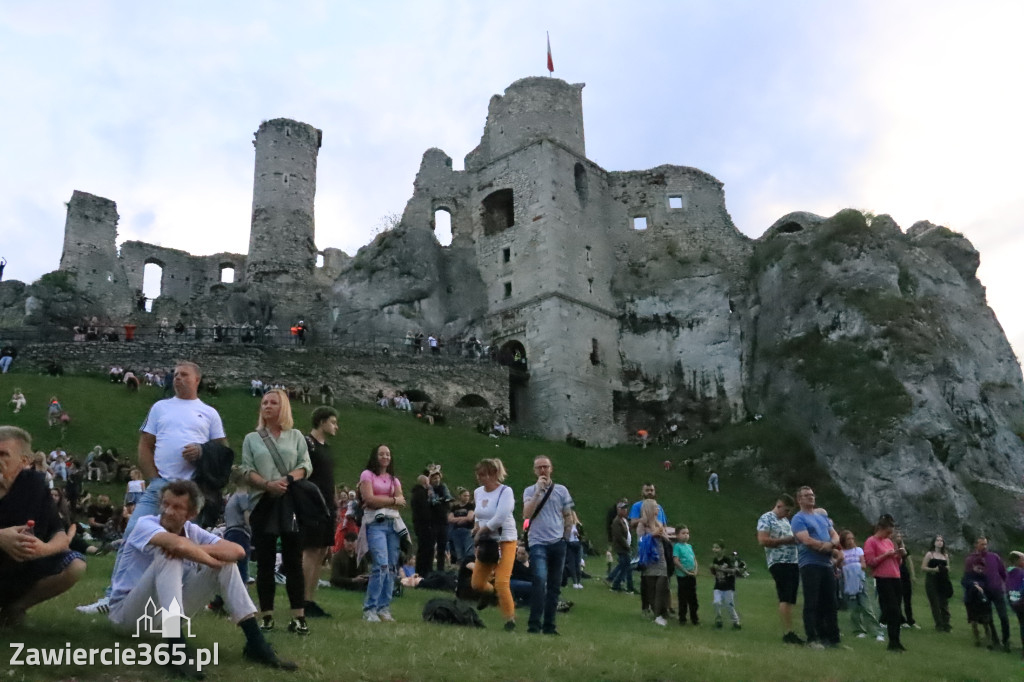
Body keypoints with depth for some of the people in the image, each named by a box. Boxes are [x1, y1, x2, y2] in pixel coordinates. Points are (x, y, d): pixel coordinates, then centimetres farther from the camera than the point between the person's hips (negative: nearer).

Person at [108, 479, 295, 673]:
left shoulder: (193, 531, -2)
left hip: (169, 609, 6)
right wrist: (213, 560, -24)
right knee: (169, 557, -31)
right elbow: (178, 543, -40)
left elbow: (237, 551, -16)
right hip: (128, 612, -6)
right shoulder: (146, 524, -17)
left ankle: (255, 643, -13)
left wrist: (196, 549, -31)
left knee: (226, 564, -7)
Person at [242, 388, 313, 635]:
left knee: (293, 561, 0)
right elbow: (247, 470, 2)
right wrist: (268, 484, -15)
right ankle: (267, 616, 10)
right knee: (265, 562, 4)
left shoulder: (296, 436, 11)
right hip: (263, 504, 1)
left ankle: (298, 617, 0)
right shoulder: (251, 438, 11)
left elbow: (306, 466, 3)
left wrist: (288, 479, -16)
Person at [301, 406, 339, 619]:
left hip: (327, 507, 9)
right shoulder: (307, 443, -8)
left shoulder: (326, 447, 19)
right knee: (311, 552, -7)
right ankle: (304, 602, -2)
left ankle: (311, 600, 15)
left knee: (321, 554, 9)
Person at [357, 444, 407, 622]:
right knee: (381, 565, -17)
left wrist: (379, 500, -6)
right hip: (375, 523, -5)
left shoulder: (394, 479, 20)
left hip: (393, 523, 5)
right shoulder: (367, 474, 5)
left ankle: (384, 608, 8)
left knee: (392, 566, 1)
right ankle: (370, 609, -10)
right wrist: (392, 500, -2)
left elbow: (401, 502, 7)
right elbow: (369, 499, -8)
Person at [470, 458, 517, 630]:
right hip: (486, 543, 6)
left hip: (504, 542, -6)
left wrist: (481, 531, -13)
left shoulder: (505, 491, -15)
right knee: (476, 584, 7)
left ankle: (510, 618, 5)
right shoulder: (478, 492, 5)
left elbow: (499, 518, -24)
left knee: (502, 583, -14)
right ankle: (492, 592, 41)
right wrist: (477, 527, 3)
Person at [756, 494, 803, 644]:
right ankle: (787, 633, -13)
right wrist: (785, 540, -16)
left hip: (793, 562, 9)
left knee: (790, 600, 7)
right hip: (779, 563, -9)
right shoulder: (766, 518, -5)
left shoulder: (785, 520, 23)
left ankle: (789, 632, 10)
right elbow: (762, 540, -16)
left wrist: (795, 539, 12)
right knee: (785, 598, -13)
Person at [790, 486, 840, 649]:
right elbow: (807, 541, -16)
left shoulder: (823, 517, 20)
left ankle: (833, 638, 16)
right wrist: (827, 546, -6)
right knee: (812, 604, -5)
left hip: (827, 564, 7)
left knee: (830, 603, 10)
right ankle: (813, 639, -2)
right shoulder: (798, 519, -4)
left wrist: (831, 544, -11)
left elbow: (835, 536, 13)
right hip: (810, 564, -7)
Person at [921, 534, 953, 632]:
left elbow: (947, 567, 23)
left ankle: (946, 624, 2)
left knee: (944, 603, -1)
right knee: (935, 603, -3)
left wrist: (947, 569, 0)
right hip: (932, 581, -4)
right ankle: (939, 625, 2)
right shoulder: (930, 554, 0)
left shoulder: (945, 555, 14)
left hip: (943, 581, 4)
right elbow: (923, 567, -4)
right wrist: (934, 569, -17)